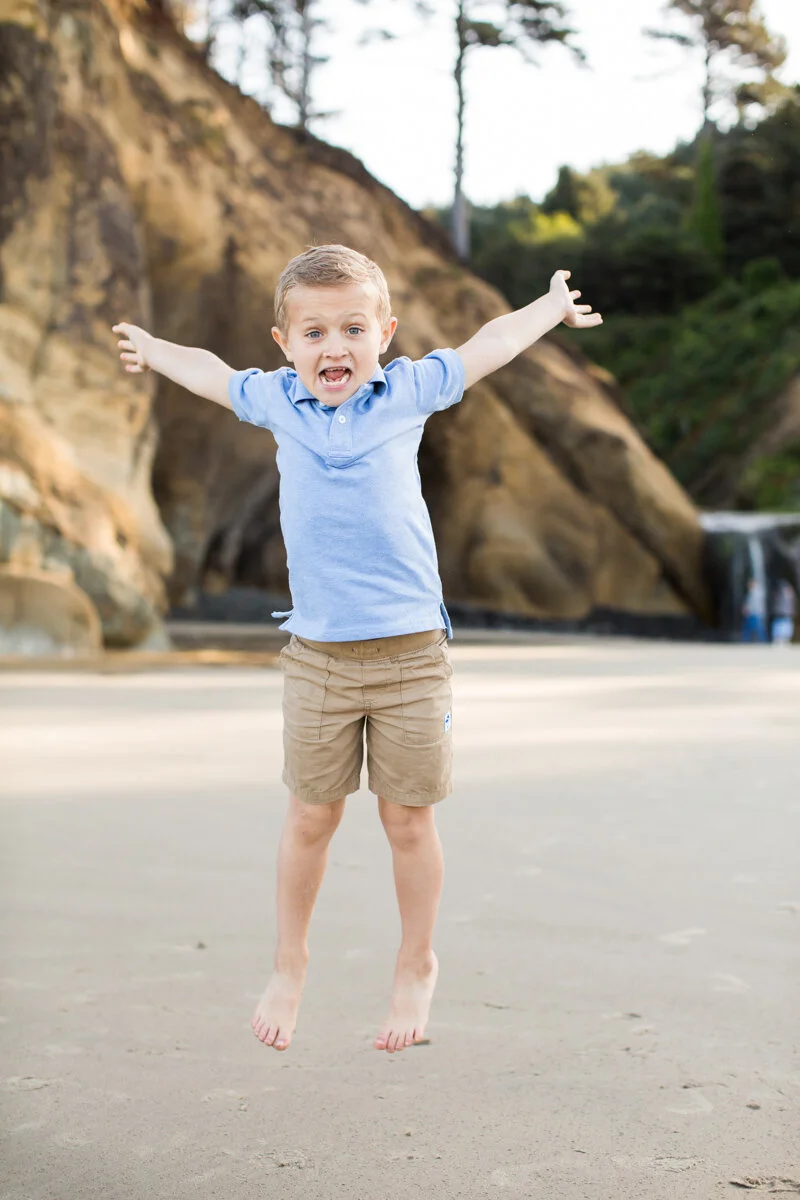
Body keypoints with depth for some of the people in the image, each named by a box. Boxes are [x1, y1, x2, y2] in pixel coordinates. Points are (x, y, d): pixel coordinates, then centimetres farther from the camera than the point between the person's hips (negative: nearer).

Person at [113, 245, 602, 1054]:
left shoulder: (406, 393, 2)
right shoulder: (278, 402, 6)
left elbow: (486, 347, 19)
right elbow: (211, 374, 28)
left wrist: (552, 308, 33)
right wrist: (153, 350, 45)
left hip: (409, 650, -1)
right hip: (316, 654, 1)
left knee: (408, 819, 5)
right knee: (310, 816, 6)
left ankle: (416, 968, 24)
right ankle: (288, 966, 26)